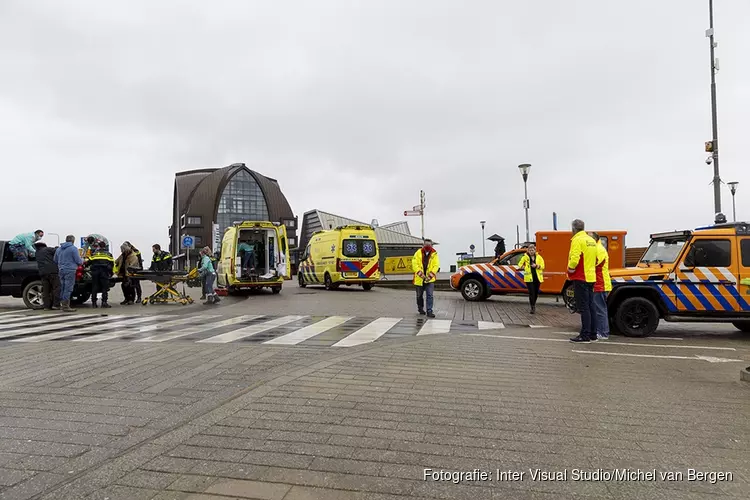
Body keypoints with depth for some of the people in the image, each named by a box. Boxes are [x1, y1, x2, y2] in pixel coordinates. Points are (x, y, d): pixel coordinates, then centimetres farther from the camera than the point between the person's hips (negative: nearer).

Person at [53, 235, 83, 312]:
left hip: (61, 270, 7)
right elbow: (78, 261, -9)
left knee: (63, 288, 14)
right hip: (70, 271, -7)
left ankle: (62, 303, 18)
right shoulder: (73, 248, -8)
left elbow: (55, 261, 24)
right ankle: (65, 306, -6)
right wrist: (82, 261, 13)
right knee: (68, 289, -6)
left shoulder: (58, 249, 15)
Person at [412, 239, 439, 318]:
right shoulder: (418, 253, -3)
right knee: (419, 295, 14)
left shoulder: (434, 254, -1)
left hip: (430, 279, -1)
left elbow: (436, 265, -8)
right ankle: (420, 308, 36)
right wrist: (420, 273, -23)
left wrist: (431, 274, -21)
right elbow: (414, 263, -10)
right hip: (419, 278, 1)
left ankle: (429, 311, -3)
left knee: (430, 295, -8)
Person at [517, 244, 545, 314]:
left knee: (536, 292, 12)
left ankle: (533, 303, 36)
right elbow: (520, 264, 10)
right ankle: (533, 307, -5)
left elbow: (542, 266, 2)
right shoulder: (525, 257, 2)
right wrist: (522, 267, -12)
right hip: (529, 278, -2)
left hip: (537, 277, 3)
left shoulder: (539, 257, 7)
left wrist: (536, 266, -16)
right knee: (531, 293, -8)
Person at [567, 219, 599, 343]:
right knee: (590, 306, 13)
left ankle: (585, 335, -4)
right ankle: (592, 334, 19)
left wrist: (570, 270, -8)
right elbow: (596, 259, 17)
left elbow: (574, 259, -23)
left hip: (580, 278, -9)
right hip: (591, 277, 9)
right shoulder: (591, 240, 14)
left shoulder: (577, 240, -13)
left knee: (583, 307, -6)